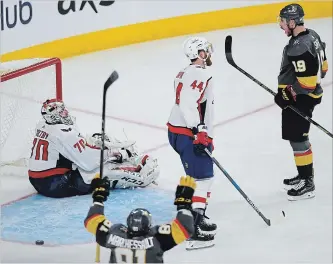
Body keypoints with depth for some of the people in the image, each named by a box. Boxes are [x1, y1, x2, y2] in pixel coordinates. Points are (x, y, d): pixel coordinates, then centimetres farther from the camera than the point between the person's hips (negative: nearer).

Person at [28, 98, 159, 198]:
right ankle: (140, 176, 4)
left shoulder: (42, 125, 6)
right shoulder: (64, 133, -24)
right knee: (106, 170, -10)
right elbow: (88, 161, -22)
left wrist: (91, 141, 6)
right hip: (55, 185, -10)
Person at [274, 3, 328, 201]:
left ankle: (307, 185, 6)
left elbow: (307, 82, -28)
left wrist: (287, 95, -17)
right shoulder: (312, 35, 3)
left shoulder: (298, 48, -28)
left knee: (297, 138, -2)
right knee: (298, 136, 21)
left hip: (299, 99, -10)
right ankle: (304, 176, 33)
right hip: (310, 95, 10)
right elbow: (322, 67, 14)